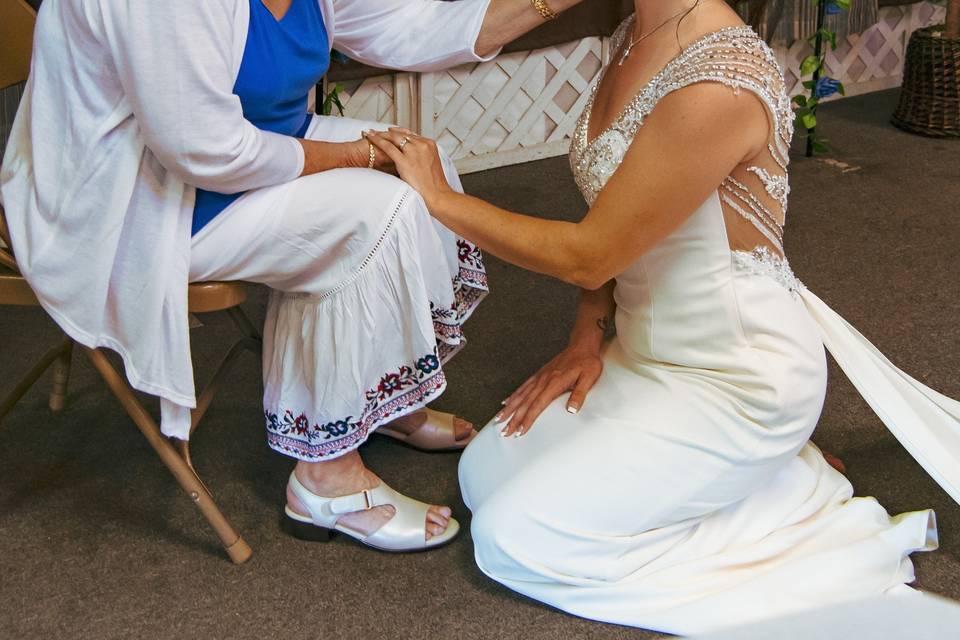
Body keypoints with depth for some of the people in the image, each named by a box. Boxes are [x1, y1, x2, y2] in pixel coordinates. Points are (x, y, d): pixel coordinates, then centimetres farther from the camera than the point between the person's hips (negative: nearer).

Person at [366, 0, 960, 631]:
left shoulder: (719, 85, -29)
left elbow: (588, 254, -22)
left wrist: (439, 198, -14)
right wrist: (588, 336, 0)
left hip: (737, 382, -9)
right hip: (648, 351, 9)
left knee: (510, 537, -10)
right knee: (484, 475, 9)